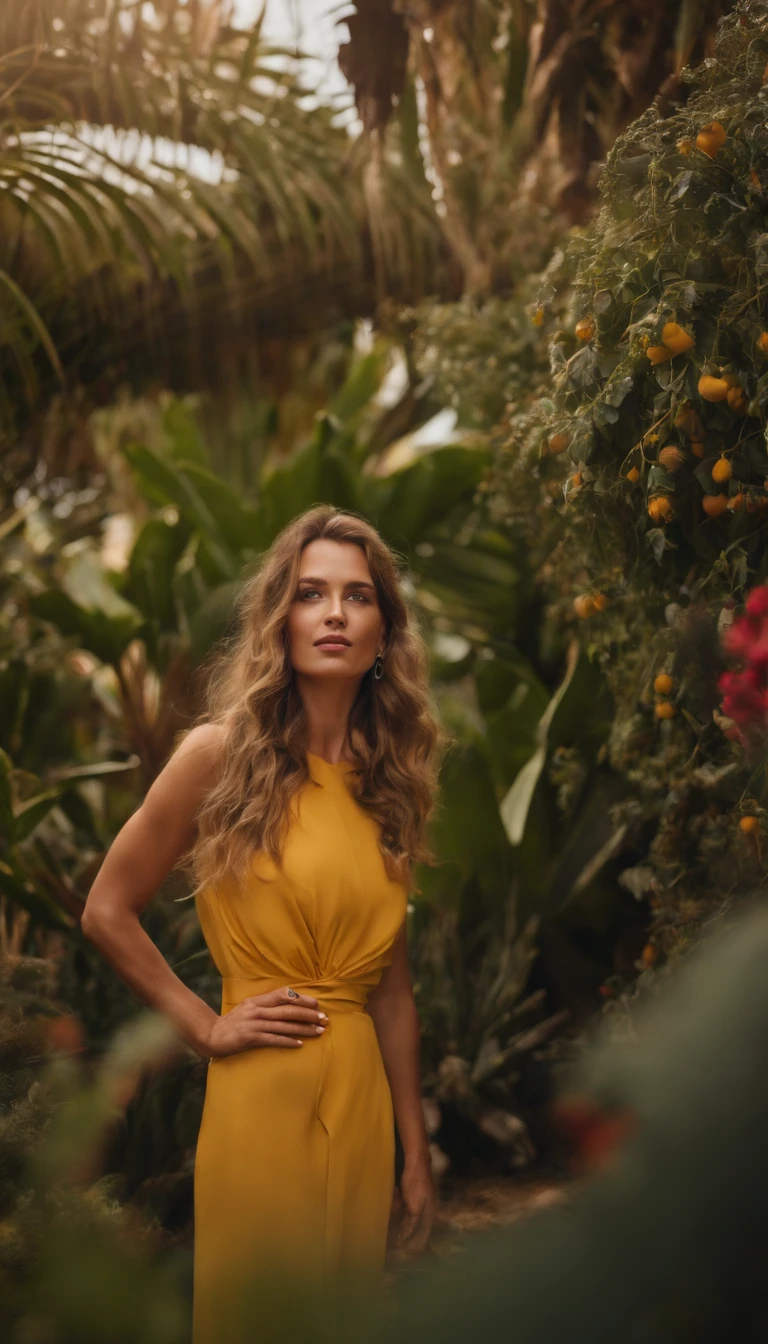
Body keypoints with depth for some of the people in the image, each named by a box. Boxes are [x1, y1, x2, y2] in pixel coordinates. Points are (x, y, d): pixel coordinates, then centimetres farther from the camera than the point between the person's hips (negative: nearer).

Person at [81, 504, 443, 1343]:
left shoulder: (389, 780, 8)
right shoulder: (224, 753, -6)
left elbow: (391, 986, 10)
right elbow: (106, 912, -2)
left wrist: (416, 1154, 10)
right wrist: (205, 1027, -6)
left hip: (362, 1098, 5)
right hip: (262, 1093, -5)